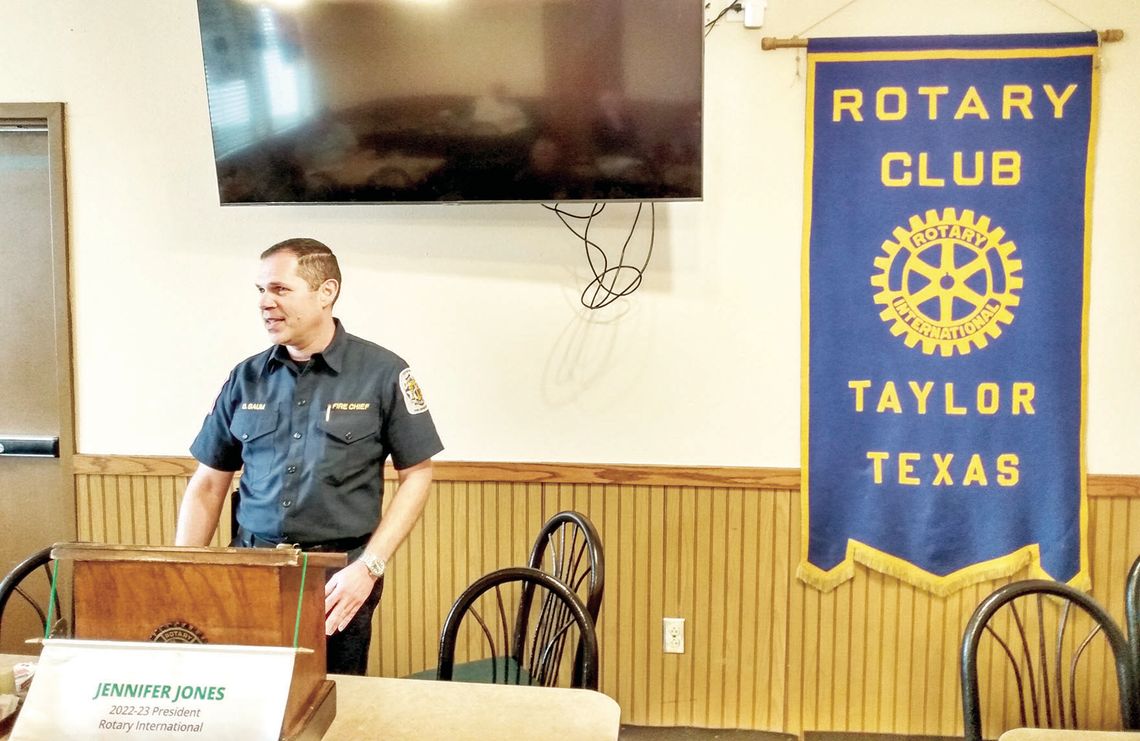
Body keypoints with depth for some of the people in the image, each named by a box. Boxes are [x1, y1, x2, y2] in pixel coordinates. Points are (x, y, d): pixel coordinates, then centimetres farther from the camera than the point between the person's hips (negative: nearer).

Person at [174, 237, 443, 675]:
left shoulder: (383, 374, -6)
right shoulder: (246, 379, 5)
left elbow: (416, 475, -3)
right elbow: (208, 485, 10)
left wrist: (368, 567, -11)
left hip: (338, 575, -3)